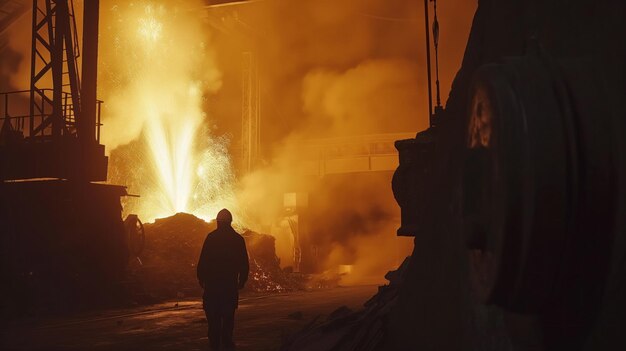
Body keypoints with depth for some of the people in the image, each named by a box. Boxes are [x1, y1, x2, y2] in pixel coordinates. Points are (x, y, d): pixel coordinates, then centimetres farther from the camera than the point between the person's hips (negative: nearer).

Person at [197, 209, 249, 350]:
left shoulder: (211, 237, -6)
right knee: (228, 314, 12)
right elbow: (244, 263, 5)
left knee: (213, 315, 4)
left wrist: (201, 278, 3)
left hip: (212, 282, -2)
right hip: (230, 283, 2)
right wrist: (242, 280, 15)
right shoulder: (238, 239, 2)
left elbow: (203, 260, -8)